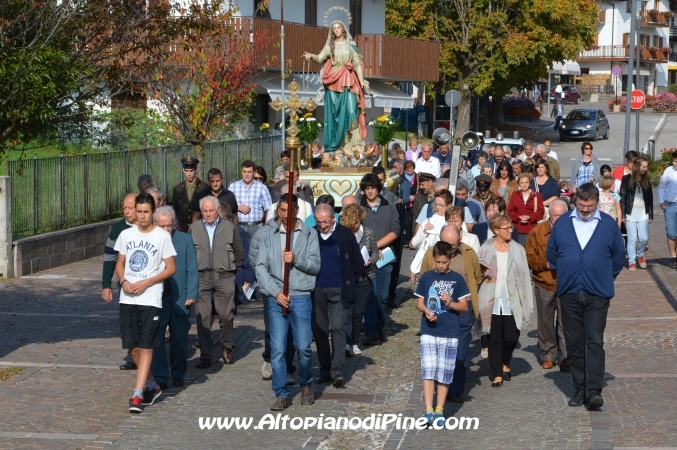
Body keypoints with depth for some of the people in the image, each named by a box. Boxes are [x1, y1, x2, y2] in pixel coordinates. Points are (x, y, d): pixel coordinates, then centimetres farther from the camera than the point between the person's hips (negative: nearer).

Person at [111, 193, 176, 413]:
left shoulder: (162, 236, -4)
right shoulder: (126, 235, 7)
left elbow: (171, 268, -3)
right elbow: (119, 264, 15)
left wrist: (146, 283, -13)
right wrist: (123, 281, -6)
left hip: (151, 300, -4)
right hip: (128, 299, 4)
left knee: (146, 347, -6)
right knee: (133, 347, 7)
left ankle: (137, 395, -7)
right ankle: (152, 386, 27)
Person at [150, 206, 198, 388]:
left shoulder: (185, 240, 4)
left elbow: (192, 270, 3)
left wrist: (191, 295, -6)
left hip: (180, 298, 1)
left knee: (179, 339, 9)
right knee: (155, 339, -3)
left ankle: (178, 374, 24)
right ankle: (159, 377, 5)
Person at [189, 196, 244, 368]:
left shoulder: (230, 227, 5)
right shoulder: (193, 228, 7)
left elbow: (239, 253, 12)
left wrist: (231, 269, 9)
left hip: (224, 278, 0)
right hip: (201, 278, 1)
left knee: (226, 315, 2)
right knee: (202, 318, -3)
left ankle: (227, 349, 25)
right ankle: (205, 356, 1)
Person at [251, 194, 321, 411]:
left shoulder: (309, 234, 5)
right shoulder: (268, 235, 6)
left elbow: (315, 266, 0)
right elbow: (260, 267, 0)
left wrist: (297, 259, -18)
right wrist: (275, 292, -10)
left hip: (301, 297, -1)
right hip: (276, 297, 1)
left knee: (303, 347, -2)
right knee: (277, 349, -1)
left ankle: (306, 384, 25)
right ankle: (281, 395, 7)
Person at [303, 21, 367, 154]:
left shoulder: (350, 45, 8)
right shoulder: (330, 45, 10)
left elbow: (357, 63, 5)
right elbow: (320, 58, -2)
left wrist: (361, 80, -4)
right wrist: (311, 56, -23)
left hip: (348, 82, -1)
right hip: (333, 82, 1)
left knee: (350, 110, -11)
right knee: (334, 112, -2)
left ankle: (352, 143, -12)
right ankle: (334, 145, 0)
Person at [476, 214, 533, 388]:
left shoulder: (517, 249, 4)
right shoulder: (485, 249, 1)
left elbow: (524, 276, 4)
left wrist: (526, 303, -1)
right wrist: (481, 272, -17)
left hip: (512, 302, 1)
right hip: (492, 302, -1)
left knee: (511, 338, 0)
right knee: (495, 339, 3)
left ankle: (505, 364, 28)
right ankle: (497, 374, 11)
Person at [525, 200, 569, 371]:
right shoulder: (537, 232, 2)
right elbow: (529, 258, 1)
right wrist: (546, 263, -13)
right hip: (544, 284, 2)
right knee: (545, 322, 9)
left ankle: (566, 356, 3)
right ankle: (548, 356, 20)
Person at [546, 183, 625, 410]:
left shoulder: (609, 225, 2)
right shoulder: (562, 224, 6)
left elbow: (618, 257, 11)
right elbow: (551, 254, 16)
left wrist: (605, 278, 11)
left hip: (597, 294, -2)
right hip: (569, 294, 2)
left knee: (595, 342, -9)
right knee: (574, 344, 5)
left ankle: (594, 390, -12)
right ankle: (579, 389, 13)